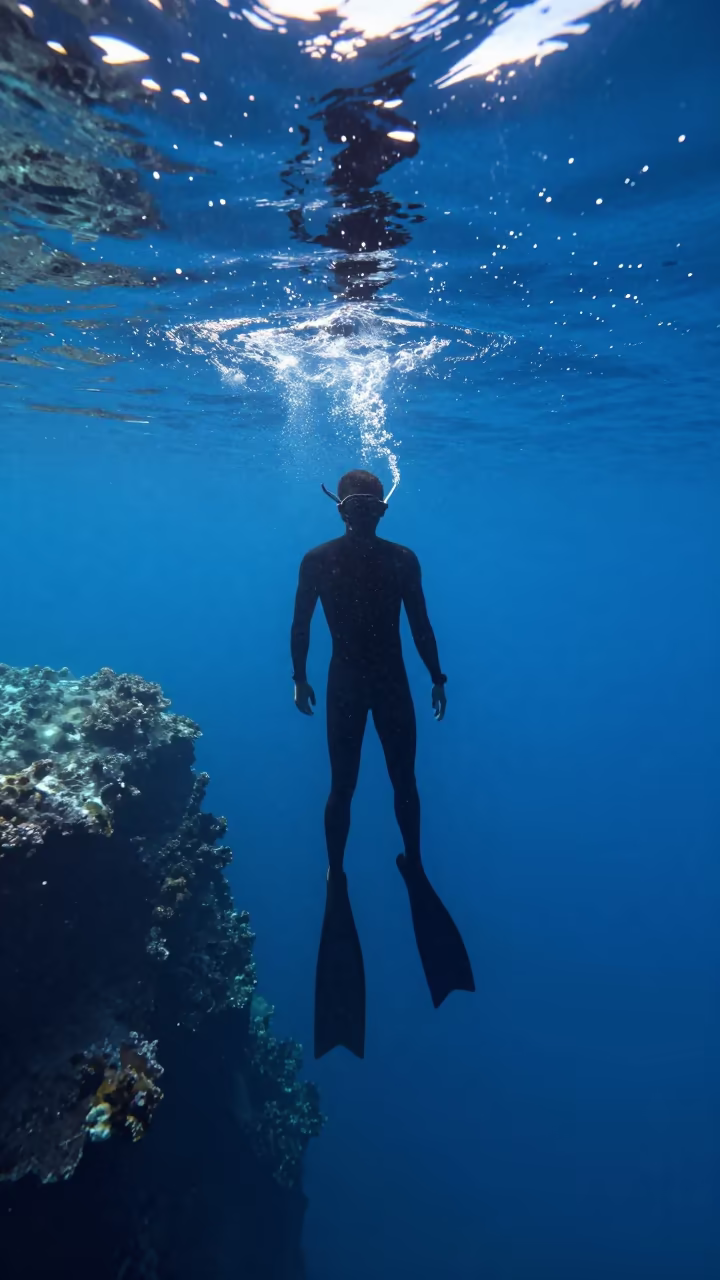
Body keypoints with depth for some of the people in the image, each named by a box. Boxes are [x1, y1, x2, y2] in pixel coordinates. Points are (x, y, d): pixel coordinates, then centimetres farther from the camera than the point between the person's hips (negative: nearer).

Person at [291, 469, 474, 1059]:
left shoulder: (403, 560, 0)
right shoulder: (318, 561, -4)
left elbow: (420, 624, 5)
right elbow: (301, 625, 0)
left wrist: (437, 677, 5)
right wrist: (300, 678, -4)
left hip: (393, 682, 2)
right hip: (345, 682, -1)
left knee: (404, 780, 9)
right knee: (343, 785, 3)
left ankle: (413, 862, 29)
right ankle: (336, 874, 20)